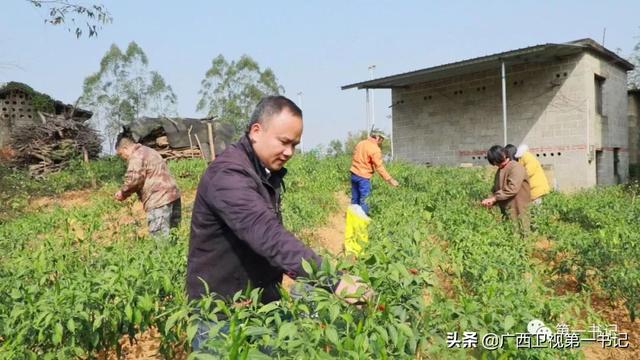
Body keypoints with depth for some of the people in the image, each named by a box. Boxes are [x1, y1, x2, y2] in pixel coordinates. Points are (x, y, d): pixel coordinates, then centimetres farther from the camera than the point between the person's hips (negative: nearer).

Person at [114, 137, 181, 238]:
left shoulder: (136, 156, -5)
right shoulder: (148, 151, 26)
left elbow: (134, 179, -16)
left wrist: (123, 192, 2)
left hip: (159, 199, -10)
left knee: (160, 239, -10)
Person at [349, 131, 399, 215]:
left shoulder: (360, 143, 10)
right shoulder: (375, 149, -14)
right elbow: (379, 167, -17)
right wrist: (390, 179, -15)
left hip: (354, 174, 8)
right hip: (363, 177, -8)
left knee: (355, 199, 13)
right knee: (364, 200, -1)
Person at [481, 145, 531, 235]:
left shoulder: (516, 167, -14)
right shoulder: (499, 170, 13)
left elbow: (512, 188, -26)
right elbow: (495, 189, 16)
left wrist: (494, 198, -24)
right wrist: (490, 200, -3)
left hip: (518, 209, -8)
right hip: (505, 210, 8)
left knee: (520, 233, -1)